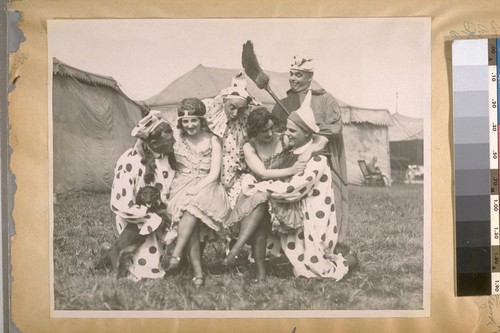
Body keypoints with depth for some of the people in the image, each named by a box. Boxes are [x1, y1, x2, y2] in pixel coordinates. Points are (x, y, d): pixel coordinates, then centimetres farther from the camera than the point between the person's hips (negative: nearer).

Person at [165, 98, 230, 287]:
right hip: (181, 188, 1)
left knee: (194, 202, -37)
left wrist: (197, 188, -16)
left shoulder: (212, 141, 9)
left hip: (206, 187, -1)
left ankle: (176, 255, -41)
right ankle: (198, 273, -40)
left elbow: (214, 173, -2)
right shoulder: (177, 140, 13)